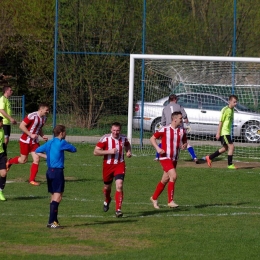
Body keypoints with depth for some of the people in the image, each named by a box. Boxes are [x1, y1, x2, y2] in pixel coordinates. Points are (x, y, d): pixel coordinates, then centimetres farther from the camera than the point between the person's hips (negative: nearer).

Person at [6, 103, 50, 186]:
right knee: (23, 160, 6)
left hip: (35, 142, 7)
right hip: (25, 141, -7)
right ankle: (9, 162, 36)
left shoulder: (44, 118, 4)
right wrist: (31, 135, -25)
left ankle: (32, 179, 3)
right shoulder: (32, 116, -22)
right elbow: (21, 126, -21)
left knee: (36, 159, -5)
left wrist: (43, 136, 2)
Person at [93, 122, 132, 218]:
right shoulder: (105, 138, -14)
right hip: (108, 166, 0)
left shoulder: (123, 138, -3)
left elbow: (127, 145, 23)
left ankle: (118, 210, -17)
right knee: (107, 187, 17)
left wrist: (128, 151, 2)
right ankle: (107, 201, 52)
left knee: (119, 186, -18)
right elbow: (96, 152, -16)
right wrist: (109, 151, -25)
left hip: (120, 165, 0)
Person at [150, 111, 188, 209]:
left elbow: (185, 142, 17)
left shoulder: (182, 131, 4)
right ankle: (170, 201, -14)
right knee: (173, 176, -20)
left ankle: (154, 198, 32)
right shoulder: (165, 130, -10)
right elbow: (152, 138, -3)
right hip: (165, 157, -6)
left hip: (174, 159, 6)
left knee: (165, 180, 13)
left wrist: (184, 145, -7)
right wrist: (158, 148, -16)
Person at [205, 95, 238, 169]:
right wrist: (218, 133, -19)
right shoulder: (225, 110, -15)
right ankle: (230, 164, -4)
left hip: (227, 132, 10)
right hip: (224, 132, -10)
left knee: (225, 148, 15)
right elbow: (220, 122, -16)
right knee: (231, 146, -11)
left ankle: (209, 157, 24)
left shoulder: (232, 110, 12)